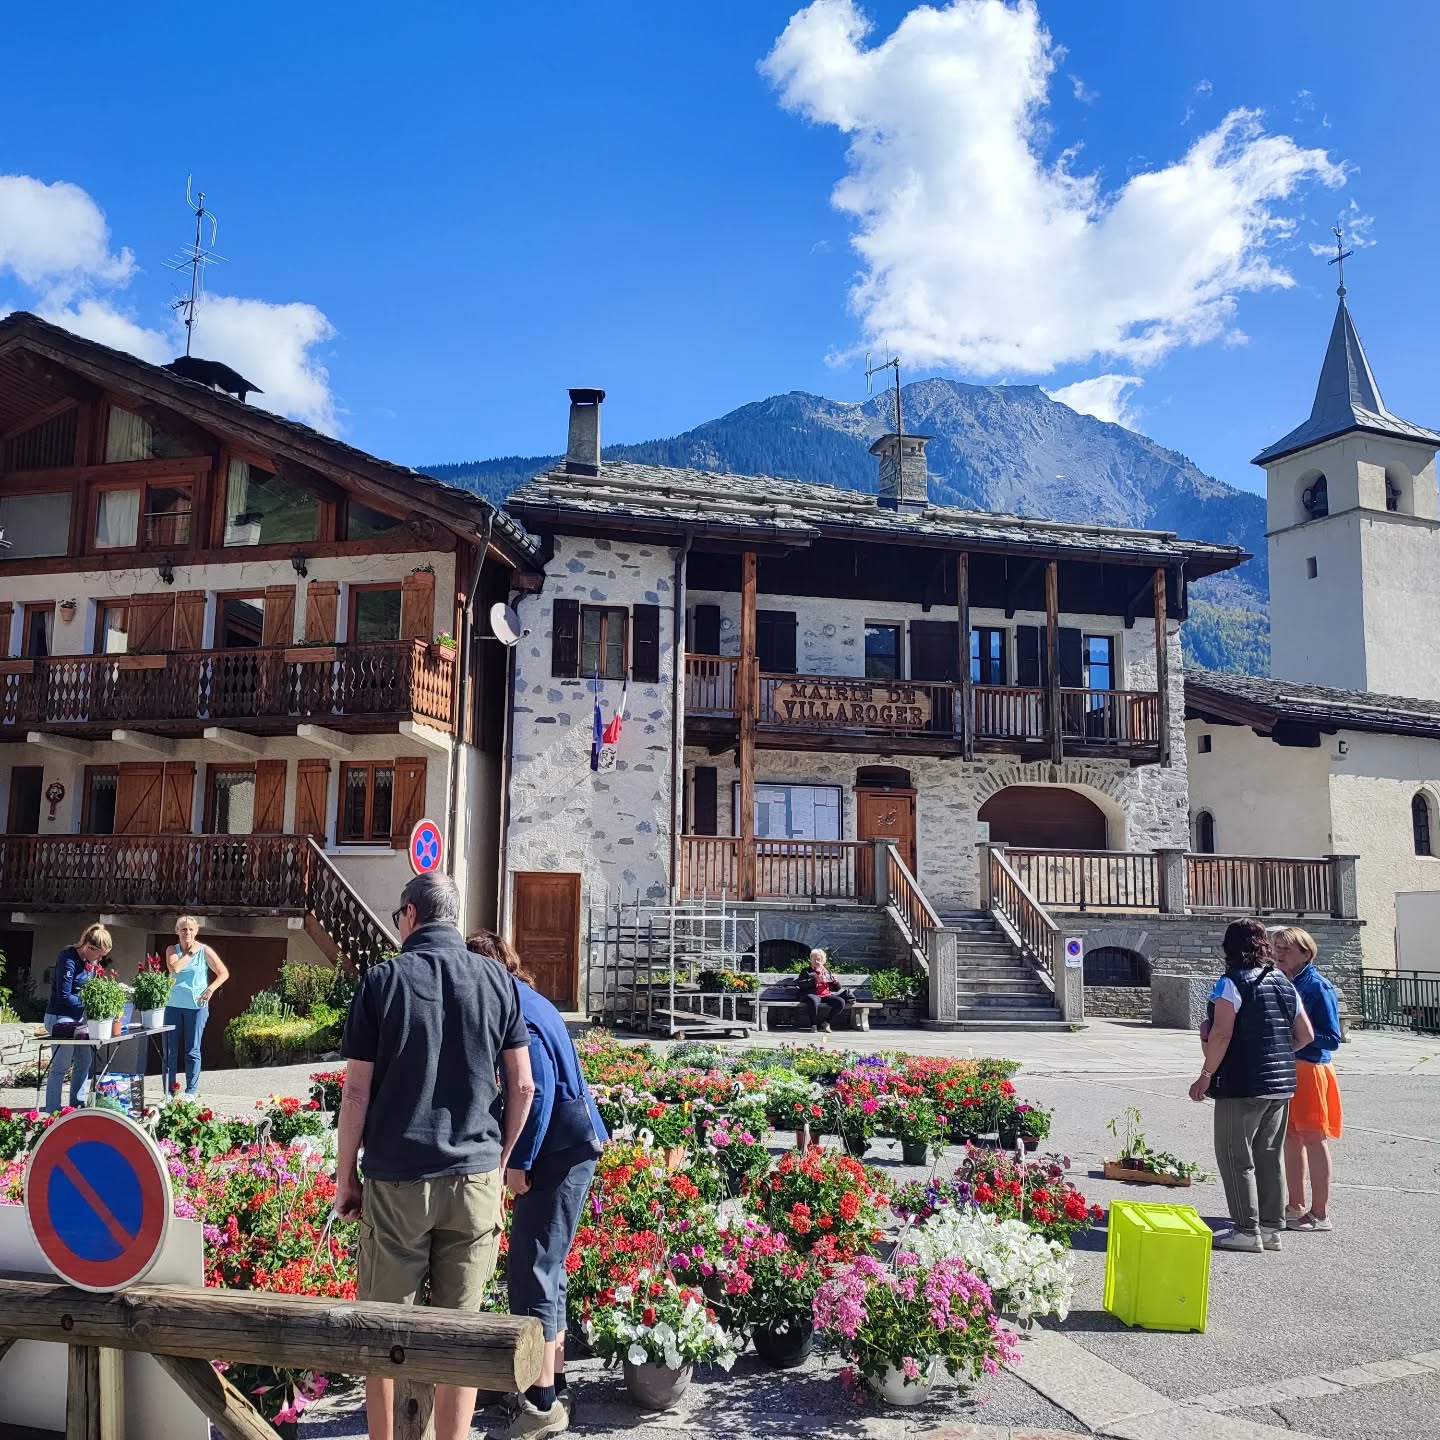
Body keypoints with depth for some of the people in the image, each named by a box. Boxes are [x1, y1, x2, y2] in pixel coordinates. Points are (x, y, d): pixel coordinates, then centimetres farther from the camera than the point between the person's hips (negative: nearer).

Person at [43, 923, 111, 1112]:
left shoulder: (89, 960, 4)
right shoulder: (68, 960, -20)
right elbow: (64, 996, -21)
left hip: (79, 1017, 9)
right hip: (61, 1018, -9)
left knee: (85, 1061, 13)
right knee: (60, 1066, -5)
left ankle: (77, 1105, 23)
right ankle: (53, 1112, 1)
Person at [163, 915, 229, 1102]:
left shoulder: (204, 951, 0)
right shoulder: (172, 950, 7)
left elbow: (224, 973, 0)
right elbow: (174, 968, -14)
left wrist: (210, 990, -12)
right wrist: (190, 953, -8)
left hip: (196, 1006, -2)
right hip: (173, 1005, 2)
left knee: (192, 1050, 1)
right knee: (169, 1051, 4)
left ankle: (191, 1092, 8)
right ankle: (169, 1092, 12)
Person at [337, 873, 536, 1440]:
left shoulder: (384, 978, -4)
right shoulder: (498, 982, 2)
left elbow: (357, 1088, -5)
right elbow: (522, 1084, 2)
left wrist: (346, 1174, 5)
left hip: (397, 1179, -1)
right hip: (475, 1179, 2)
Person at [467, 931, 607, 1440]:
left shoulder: (516, 1008, -15)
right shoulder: (527, 1001, 14)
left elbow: (537, 1089, -22)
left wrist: (519, 1162, -17)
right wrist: (522, 1157, 20)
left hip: (561, 1150, -10)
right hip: (567, 1145, 10)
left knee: (531, 1271, -4)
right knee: (543, 1267, 17)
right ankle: (553, 1386, 27)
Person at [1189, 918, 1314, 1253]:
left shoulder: (1231, 983, -12)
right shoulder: (1284, 984, 10)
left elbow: (1221, 1034, -19)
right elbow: (1306, 1035, 13)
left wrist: (1206, 1076, -13)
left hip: (1243, 1086, -7)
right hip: (1281, 1085, 7)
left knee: (1236, 1157, 2)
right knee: (1269, 1156, 14)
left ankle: (1247, 1231, 4)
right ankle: (1271, 1228, 19)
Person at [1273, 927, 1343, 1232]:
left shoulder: (1318, 987, -13)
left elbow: (1332, 1038, -14)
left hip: (1309, 1069, -7)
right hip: (1283, 1067, 7)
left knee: (1313, 1139, 1)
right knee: (1290, 1137, 13)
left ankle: (1320, 1214, 10)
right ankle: (1295, 1206, 25)